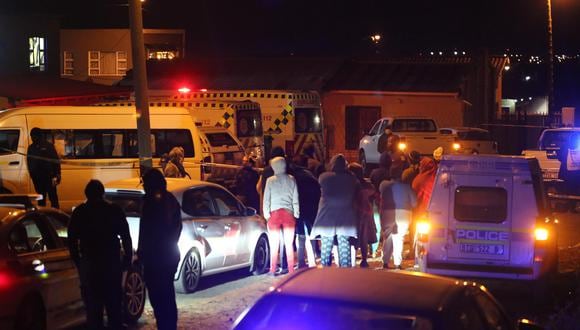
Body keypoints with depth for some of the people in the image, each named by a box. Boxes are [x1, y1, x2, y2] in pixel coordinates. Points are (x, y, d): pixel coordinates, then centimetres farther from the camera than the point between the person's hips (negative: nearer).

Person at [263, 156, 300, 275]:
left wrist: (266, 214, 2)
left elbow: (266, 199, -2)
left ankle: (273, 270, 2)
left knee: (274, 244, 4)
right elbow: (295, 198, 3)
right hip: (288, 213, 1)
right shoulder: (291, 180, 2)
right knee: (289, 244, 6)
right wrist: (296, 213, 9)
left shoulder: (270, 181, -2)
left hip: (275, 213, -1)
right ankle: (291, 270, 6)